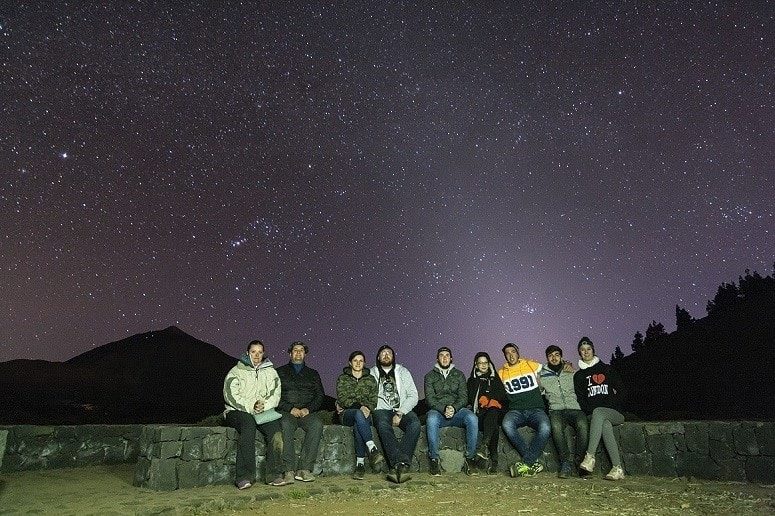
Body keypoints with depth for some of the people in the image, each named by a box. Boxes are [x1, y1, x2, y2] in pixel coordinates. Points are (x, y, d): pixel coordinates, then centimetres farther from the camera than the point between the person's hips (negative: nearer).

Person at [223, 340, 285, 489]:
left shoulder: (270, 372, 17)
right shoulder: (236, 372, 8)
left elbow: (276, 394, 7)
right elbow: (231, 395, -6)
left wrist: (264, 405, -14)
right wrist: (251, 407, -17)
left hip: (264, 412, 3)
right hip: (237, 411, -3)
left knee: (275, 427, -29)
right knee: (248, 423, -36)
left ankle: (274, 474, -27)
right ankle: (245, 476, -37)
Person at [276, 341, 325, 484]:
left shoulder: (313, 374, 22)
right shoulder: (280, 372, 16)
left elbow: (320, 396, 13)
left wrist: (308, 409, -6)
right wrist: (290, 408, -10)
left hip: (307, 412, 1)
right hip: (286, 412, -1)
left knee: (317, 425, -31)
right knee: (285, 425, -35)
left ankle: (304, 468, -30)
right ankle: (289, 470, -32)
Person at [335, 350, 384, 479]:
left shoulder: (370, 379, 15)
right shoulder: (342, 379, 10)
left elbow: (373, 400, 6)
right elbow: (342, 399, -5)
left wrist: (367, 408, -18)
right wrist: (359, 406, -20)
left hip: (365, 413, 1)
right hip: (347, 414, -1)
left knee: (358, 426, -36)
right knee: (359, 414, -38)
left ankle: (360, 463, -37)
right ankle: (372, 449, -48)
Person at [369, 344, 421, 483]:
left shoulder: (403, 372, 15)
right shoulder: (371, 374, 15)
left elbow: (413, 396, 5)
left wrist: (400, 413, -8)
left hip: (402, 410, 1)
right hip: (382, 409, -1)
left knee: (415, 423, -30)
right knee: (383, 425, -35)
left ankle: (397, 466, -37)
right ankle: (402, 464, -42)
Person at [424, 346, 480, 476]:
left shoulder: (459, 375, 17)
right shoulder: (430, 376, 13)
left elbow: (463, 396, 6)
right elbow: (430, 398, 1)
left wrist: (454, 408, -15)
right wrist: (443, 409, -17)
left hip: (457, 410, 1)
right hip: (437, 411, -1)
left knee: (472, 418, -32)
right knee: (431, 419, -38)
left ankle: (470, 458, -19)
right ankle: (434, 459, -24)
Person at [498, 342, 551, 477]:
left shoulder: (532, 365, 11)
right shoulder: (501, 373, 15)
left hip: (535, 409, -1)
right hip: (516, 410, 1)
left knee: (545, 428, -34)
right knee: (506, 425, -34)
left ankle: (526, 463, -21)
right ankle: (533, 463, -22)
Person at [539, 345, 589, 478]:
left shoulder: (572, 373, 19)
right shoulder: (542, 375, 18)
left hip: (575, 408, 0)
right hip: (556, 410, 0)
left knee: (582, 424, -34)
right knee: (556, 426, -35)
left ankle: (581, 460, -20)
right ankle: (567, 462, -24)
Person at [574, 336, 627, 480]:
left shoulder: (607, 369, 15)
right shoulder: (578, 375, 17)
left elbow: (620, 391, 10)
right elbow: (580, 399, 11)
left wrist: (604, 409, -4)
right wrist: (590, 412, -8)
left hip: (613, 412, -1)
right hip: (592, 414, 1)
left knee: (598, 412, -37)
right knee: (605, 424, -35)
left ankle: (590, 456, -46)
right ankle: (617, 469, -40)